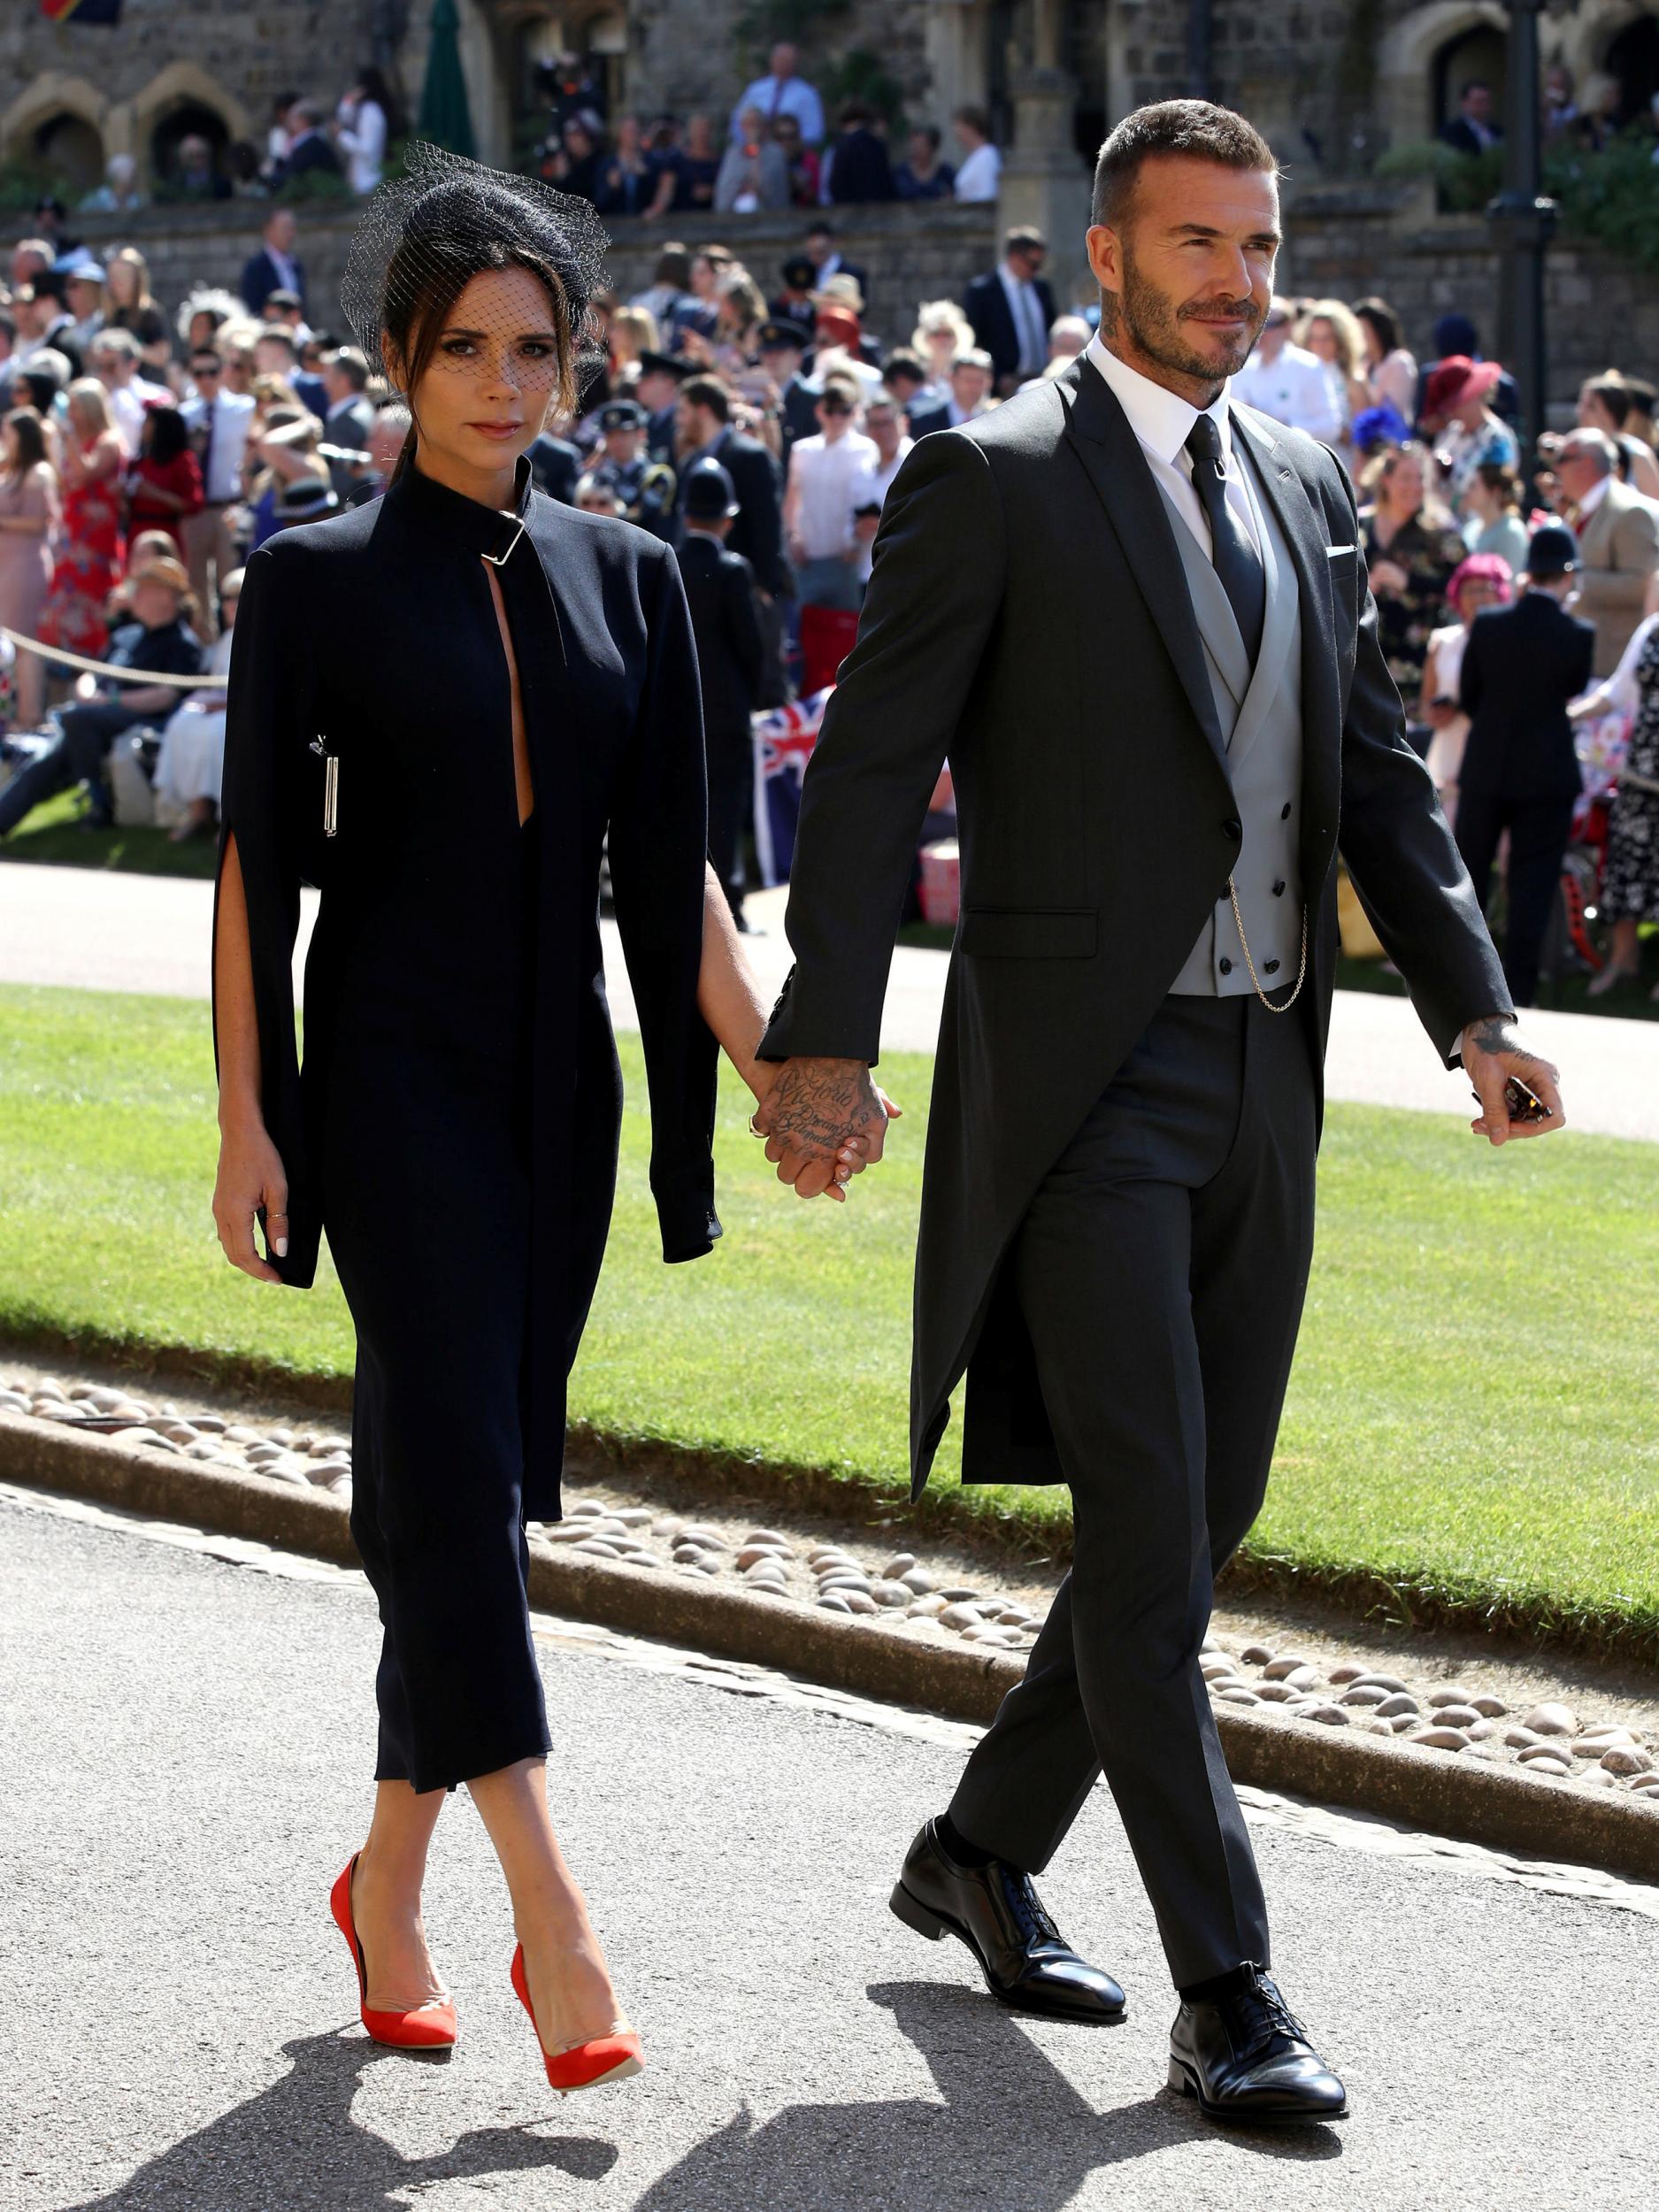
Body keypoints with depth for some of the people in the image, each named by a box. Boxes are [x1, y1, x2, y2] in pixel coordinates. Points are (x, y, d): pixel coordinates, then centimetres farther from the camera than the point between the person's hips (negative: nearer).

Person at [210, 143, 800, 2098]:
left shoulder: (624, 577, 8)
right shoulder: (318, 580, -3)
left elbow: (667, 860, 10)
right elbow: (256, 861, -4)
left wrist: (772, 1061, 3)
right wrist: (244, 1118, -9)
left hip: (558, 1083, 5)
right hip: (393, 1073, -5)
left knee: (474, 1480, 8)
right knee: (453, 1461, -13)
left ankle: (389, 1880, 21)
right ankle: (549, 1922, -17)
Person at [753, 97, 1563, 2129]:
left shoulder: (1304, 489, 14)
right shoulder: (995, 481, -6)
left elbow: (1373, 775, 17)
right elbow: (872, 768, -10)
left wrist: (1471, 1007, 4)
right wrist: (823, 1039, -20)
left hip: (1263, 1083, 7)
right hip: (1084, 1085, -7)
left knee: (1204, 1515, 12)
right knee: (1145, 1535, -7)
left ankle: (982, 1850, 30)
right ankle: (1226, 1996, -4)